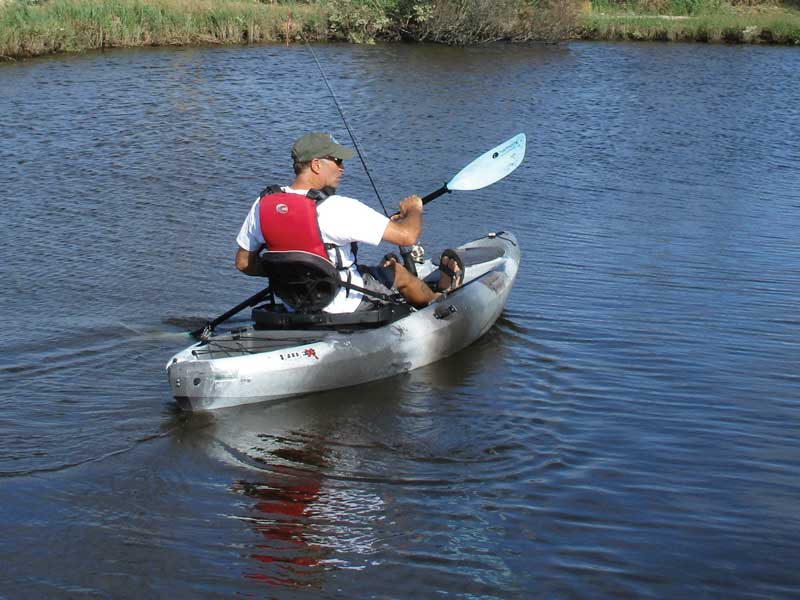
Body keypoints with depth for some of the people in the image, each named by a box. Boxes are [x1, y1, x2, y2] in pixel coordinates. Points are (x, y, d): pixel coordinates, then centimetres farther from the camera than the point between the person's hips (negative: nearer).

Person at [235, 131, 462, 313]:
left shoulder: (262, 204, -10)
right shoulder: (338, 208, -29)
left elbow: (243, 263, 1)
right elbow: (407, 236, -27)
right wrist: (414, 209, -3)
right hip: (344, 307, -6)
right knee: (398, 273, 22)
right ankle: (439, 298, 53)